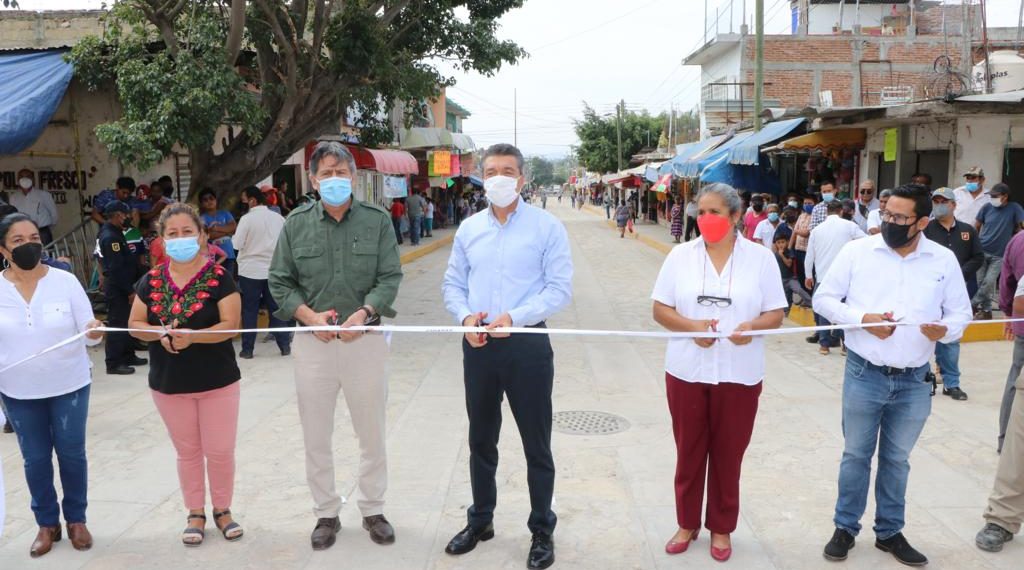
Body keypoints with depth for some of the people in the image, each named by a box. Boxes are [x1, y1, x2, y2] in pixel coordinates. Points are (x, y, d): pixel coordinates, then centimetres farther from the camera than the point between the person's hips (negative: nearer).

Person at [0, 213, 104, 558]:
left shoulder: (65, 281, -9)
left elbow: (88, 333, -10)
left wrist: (94, 333, -30)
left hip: (69, 385, -1)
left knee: (72, 454, 9)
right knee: (35, 459, 12)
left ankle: (76, 519, 28)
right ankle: (47, 523, 29)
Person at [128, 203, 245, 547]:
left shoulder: (219, 277, -10)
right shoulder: (151, 281, 1)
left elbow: (230, 325, -16)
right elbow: (135, 325, 4)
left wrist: (191, 336, -29)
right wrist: (160, 333, -17)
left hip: (218, 382, -3)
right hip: (169, 384, 3)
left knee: (220, 451, 6)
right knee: (187, 452, 15)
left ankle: (222, 510, 26)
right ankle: (195, 514, 29)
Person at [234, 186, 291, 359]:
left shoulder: (247, 219, -10)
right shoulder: (278, 218, 2)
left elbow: (237, 244, -11)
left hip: (250, 271, -3)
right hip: (273, 270, 3)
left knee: (249, 311, 5)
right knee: (276, 309, 9)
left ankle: (247, 349, 8)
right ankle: (285, 346, 9)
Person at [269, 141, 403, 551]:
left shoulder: (377, 220, -1)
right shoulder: (296, 223, 2)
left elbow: (390, 277, -6)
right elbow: (280, 281, 3)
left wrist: (363, 313, -21)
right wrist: (308, 315, -13)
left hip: (366, 340, -1)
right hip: (313, 342, 1)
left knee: (372, 434, 11)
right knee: (316, 437, 11)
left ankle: (373, 509, 29)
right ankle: (326, 513, 28)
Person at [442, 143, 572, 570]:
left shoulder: (547, 227, -5)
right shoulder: (469, 229, 9)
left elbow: (559, 288, -10)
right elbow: (452, 283, 11)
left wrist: (513, 317, -22)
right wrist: (466, 316, -9)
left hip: (527, 345, -4)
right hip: (478, 344, 4)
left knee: (536, 444, 6)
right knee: (481, 439, 17)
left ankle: (542, 531, 23)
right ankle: (480, 520, 35)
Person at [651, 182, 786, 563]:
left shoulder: (761, 258, -2)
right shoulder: (681, 255, 0)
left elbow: (775, 314, 0)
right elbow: (660, 309, 0)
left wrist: (753, 326, -22)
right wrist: (691, 326, -19)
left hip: (739, 375, -1)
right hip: (687, 371, 1)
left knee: (728, 454, 10)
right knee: (688, 451, 11)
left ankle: (721, 528, 27)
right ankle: (687, 523, 28)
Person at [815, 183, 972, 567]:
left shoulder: (944, 260, 0)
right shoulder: (857, 251, -5)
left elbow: (961, 312, 5)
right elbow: (824, 298, -2)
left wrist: (945, 330, -18)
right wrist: (862, 319, -17)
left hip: (914, 381, 2)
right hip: (864, 375, -2)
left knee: (896, 459, 16)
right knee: (856, 454, 10)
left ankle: (889, 532, 31)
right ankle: (845, 528, 26)